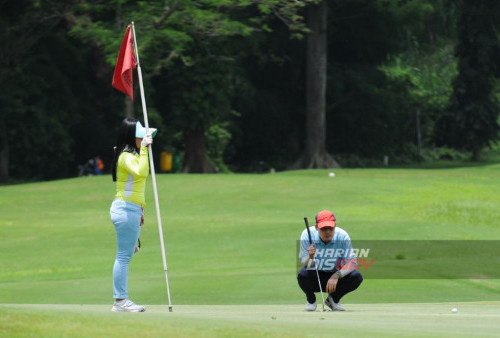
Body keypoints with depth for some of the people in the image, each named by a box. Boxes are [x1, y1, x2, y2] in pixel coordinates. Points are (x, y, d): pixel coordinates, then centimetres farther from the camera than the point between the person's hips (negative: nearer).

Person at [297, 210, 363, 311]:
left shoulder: (342, 236, -15)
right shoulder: (307, 235, -17)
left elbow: (352, 261, -18)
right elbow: (305, 264, -19)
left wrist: (336, 275, -34)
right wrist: (310, 257, -44)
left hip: (334, 277, 1)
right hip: (314, 278, -1)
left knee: (356, 277, -25)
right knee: (303, 274, -35)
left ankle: (333, 299, 5)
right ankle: (311, 301, 0)